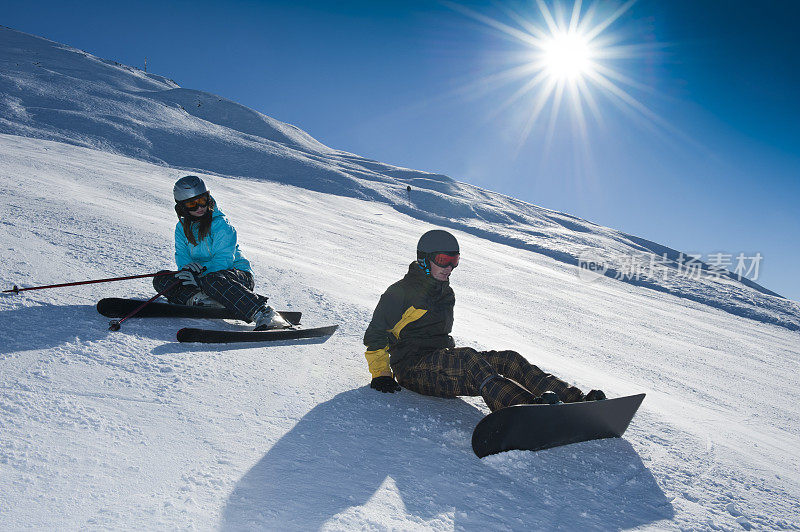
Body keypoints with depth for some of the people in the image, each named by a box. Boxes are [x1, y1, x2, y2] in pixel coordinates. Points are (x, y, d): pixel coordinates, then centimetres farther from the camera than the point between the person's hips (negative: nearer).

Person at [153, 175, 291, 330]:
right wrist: (188, 267, -23)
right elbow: (181, 256, 2)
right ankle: (199, 299, -33)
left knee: (212, 280, -42)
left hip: (238, 274, -6)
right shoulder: (182, 228, 10)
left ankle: (265, 314, -49)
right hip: (203, 278, 6)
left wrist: (198, 277, -30)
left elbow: (223, 260, -18)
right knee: (160, 279, -8)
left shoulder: (220, 224, -10)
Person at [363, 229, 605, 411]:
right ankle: (526, 410, -59)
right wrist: (381, 374, -13)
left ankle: (577, 401, -30)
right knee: (470, 358, -36)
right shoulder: (401, 292, -3)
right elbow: (375, 337, -3)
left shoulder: (446, 294, 20)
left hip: (443, 360, 7)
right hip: (414, 367, -7)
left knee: (509, 360, -16)